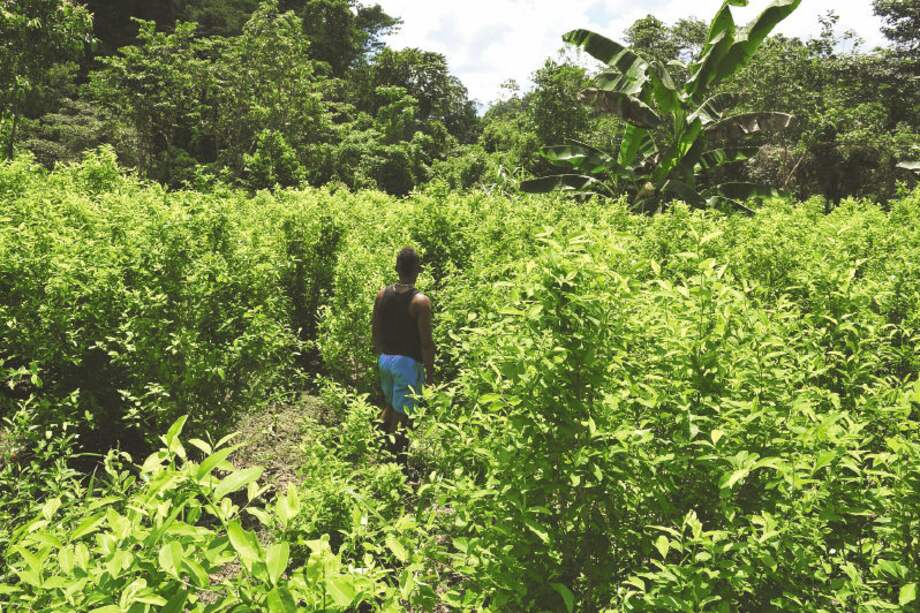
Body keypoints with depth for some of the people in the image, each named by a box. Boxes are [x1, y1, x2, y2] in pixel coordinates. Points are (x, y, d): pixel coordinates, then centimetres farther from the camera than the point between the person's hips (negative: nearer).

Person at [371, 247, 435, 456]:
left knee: (391, 404, 26)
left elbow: (376, 330, 8)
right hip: (408, 362, -6)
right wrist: (430, 370, -6)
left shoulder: (382, 294, 0)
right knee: (402, 412, 7)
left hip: (385, 359, 6)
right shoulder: (420, 301, -18)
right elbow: (426, 342, -17)